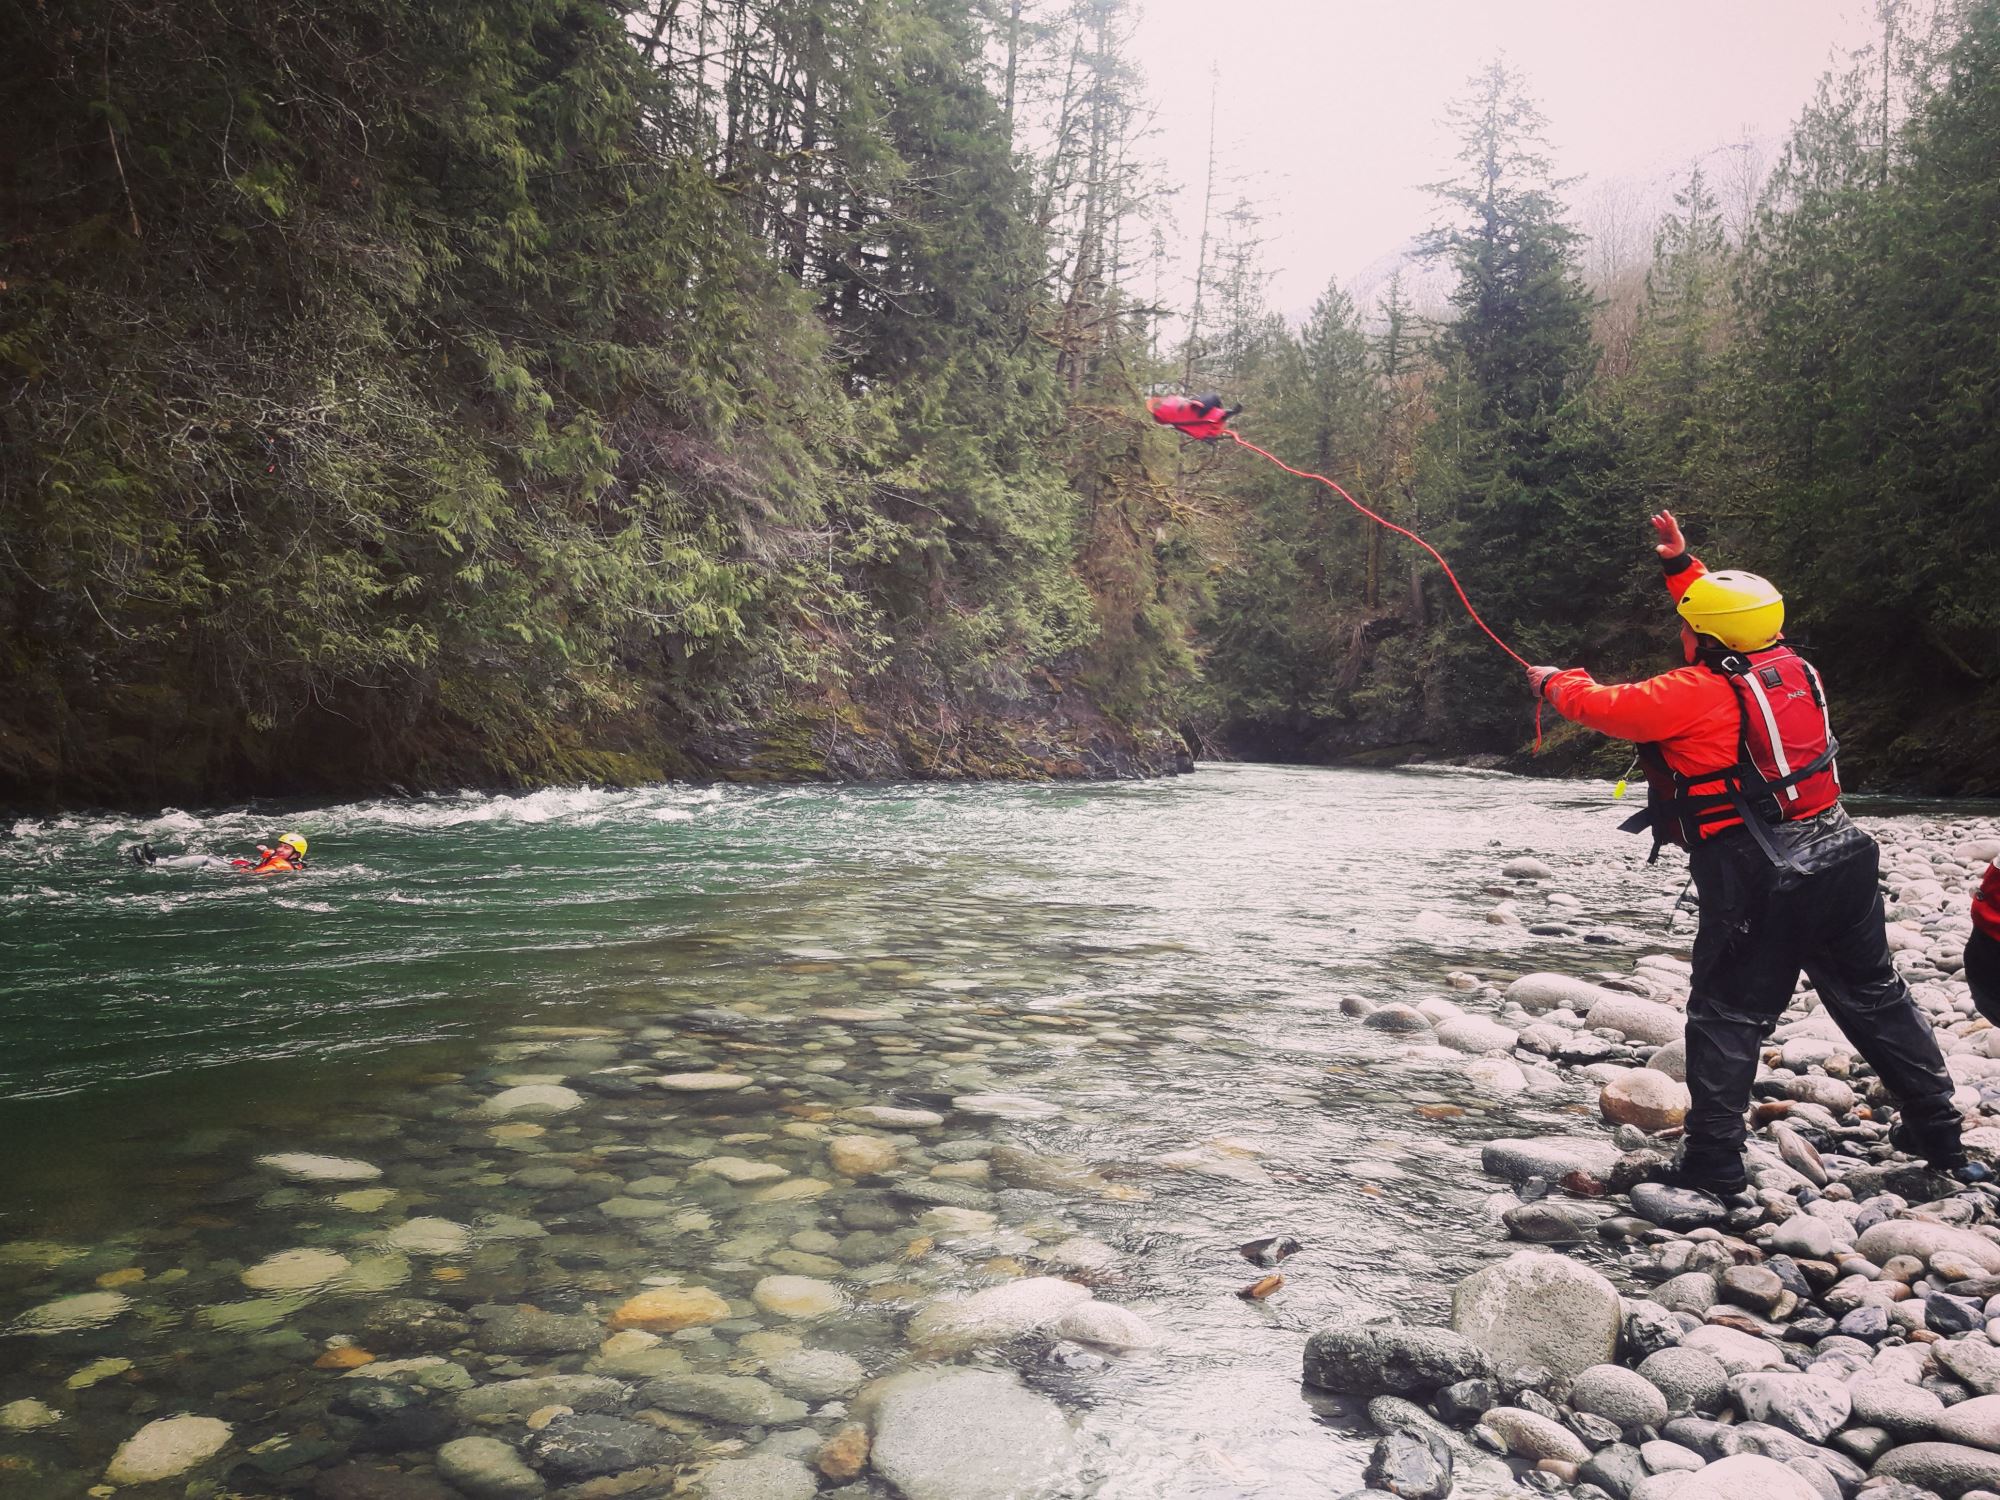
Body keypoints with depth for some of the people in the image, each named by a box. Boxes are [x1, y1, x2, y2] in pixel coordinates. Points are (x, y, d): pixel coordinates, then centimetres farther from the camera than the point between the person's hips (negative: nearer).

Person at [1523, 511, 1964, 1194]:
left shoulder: (1695, 693, -16)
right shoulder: (1794, 670, 5)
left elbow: (1605, 706, -7)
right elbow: (1731, 626, 22)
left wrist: (1556, 682, 12)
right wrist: (1682, 566, 24)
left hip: (1757, 887, -7)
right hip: (1841, 863, 7)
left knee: (1727, 1016, 4)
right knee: (1875, 996, 20)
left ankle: (1715, 1159, 8)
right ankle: (1937, 1132, 30)